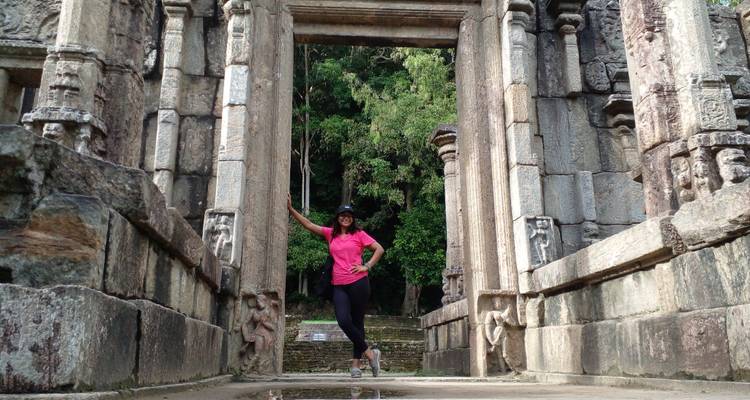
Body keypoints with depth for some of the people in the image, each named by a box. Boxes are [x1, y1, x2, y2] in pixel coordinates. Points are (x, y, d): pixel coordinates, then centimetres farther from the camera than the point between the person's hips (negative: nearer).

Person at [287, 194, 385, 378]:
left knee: (357, 322, 2)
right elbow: (308, 225, 9)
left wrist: (367, 267, -5)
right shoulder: (330, 234, 13)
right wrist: (291, 209, 3)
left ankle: (356, 364, 10)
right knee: (344, 321, -13)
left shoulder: (358, 234, 5)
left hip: (358, 282, -2)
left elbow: (379, 249, 4)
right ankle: (369, 353, 2)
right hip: (339, 285, 3)